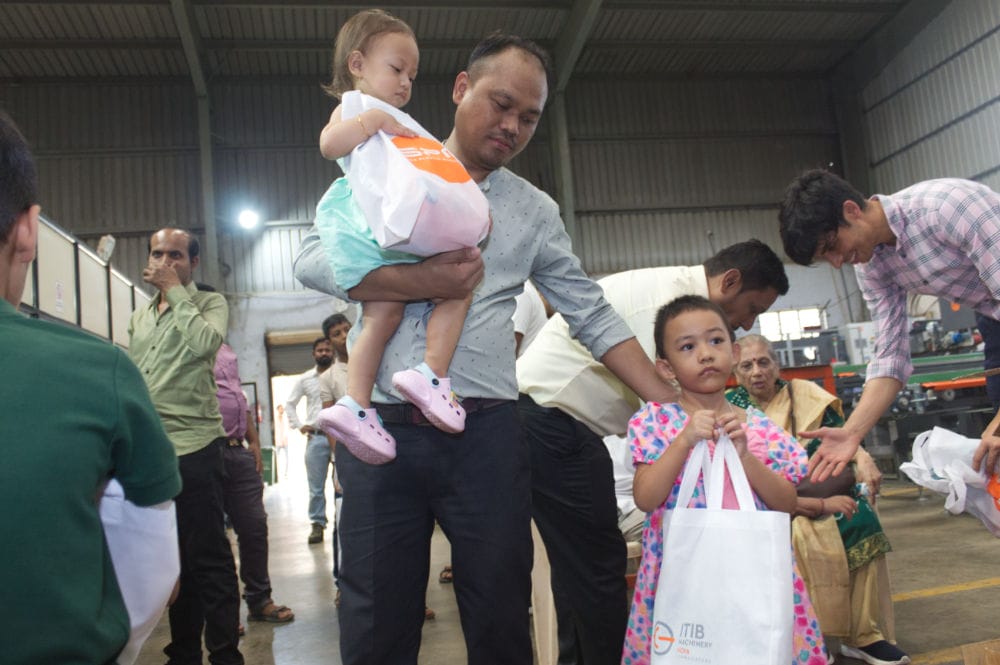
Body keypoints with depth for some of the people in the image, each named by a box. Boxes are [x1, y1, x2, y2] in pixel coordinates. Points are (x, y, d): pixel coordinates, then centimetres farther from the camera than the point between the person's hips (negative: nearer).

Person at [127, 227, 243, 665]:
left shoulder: (210, 304, 2)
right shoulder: (139, 317, 19)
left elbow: (204, 343, -21)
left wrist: (174, 290, -13)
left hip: (194, 446, -6)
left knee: (208, 556, -3)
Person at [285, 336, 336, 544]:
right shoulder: (305, 379, 13)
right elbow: (290, 404, 19)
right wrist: (298, 426, 6)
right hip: (316, 436, 2)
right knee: (316, 486, 4)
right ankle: (317, 524, 12)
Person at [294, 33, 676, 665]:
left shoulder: (536, 211, 11)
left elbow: (595, 318, 9)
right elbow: (314, 258, -3)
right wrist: (425, 283, -15)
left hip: (487, 437, 1)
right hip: (382, 428, 0)